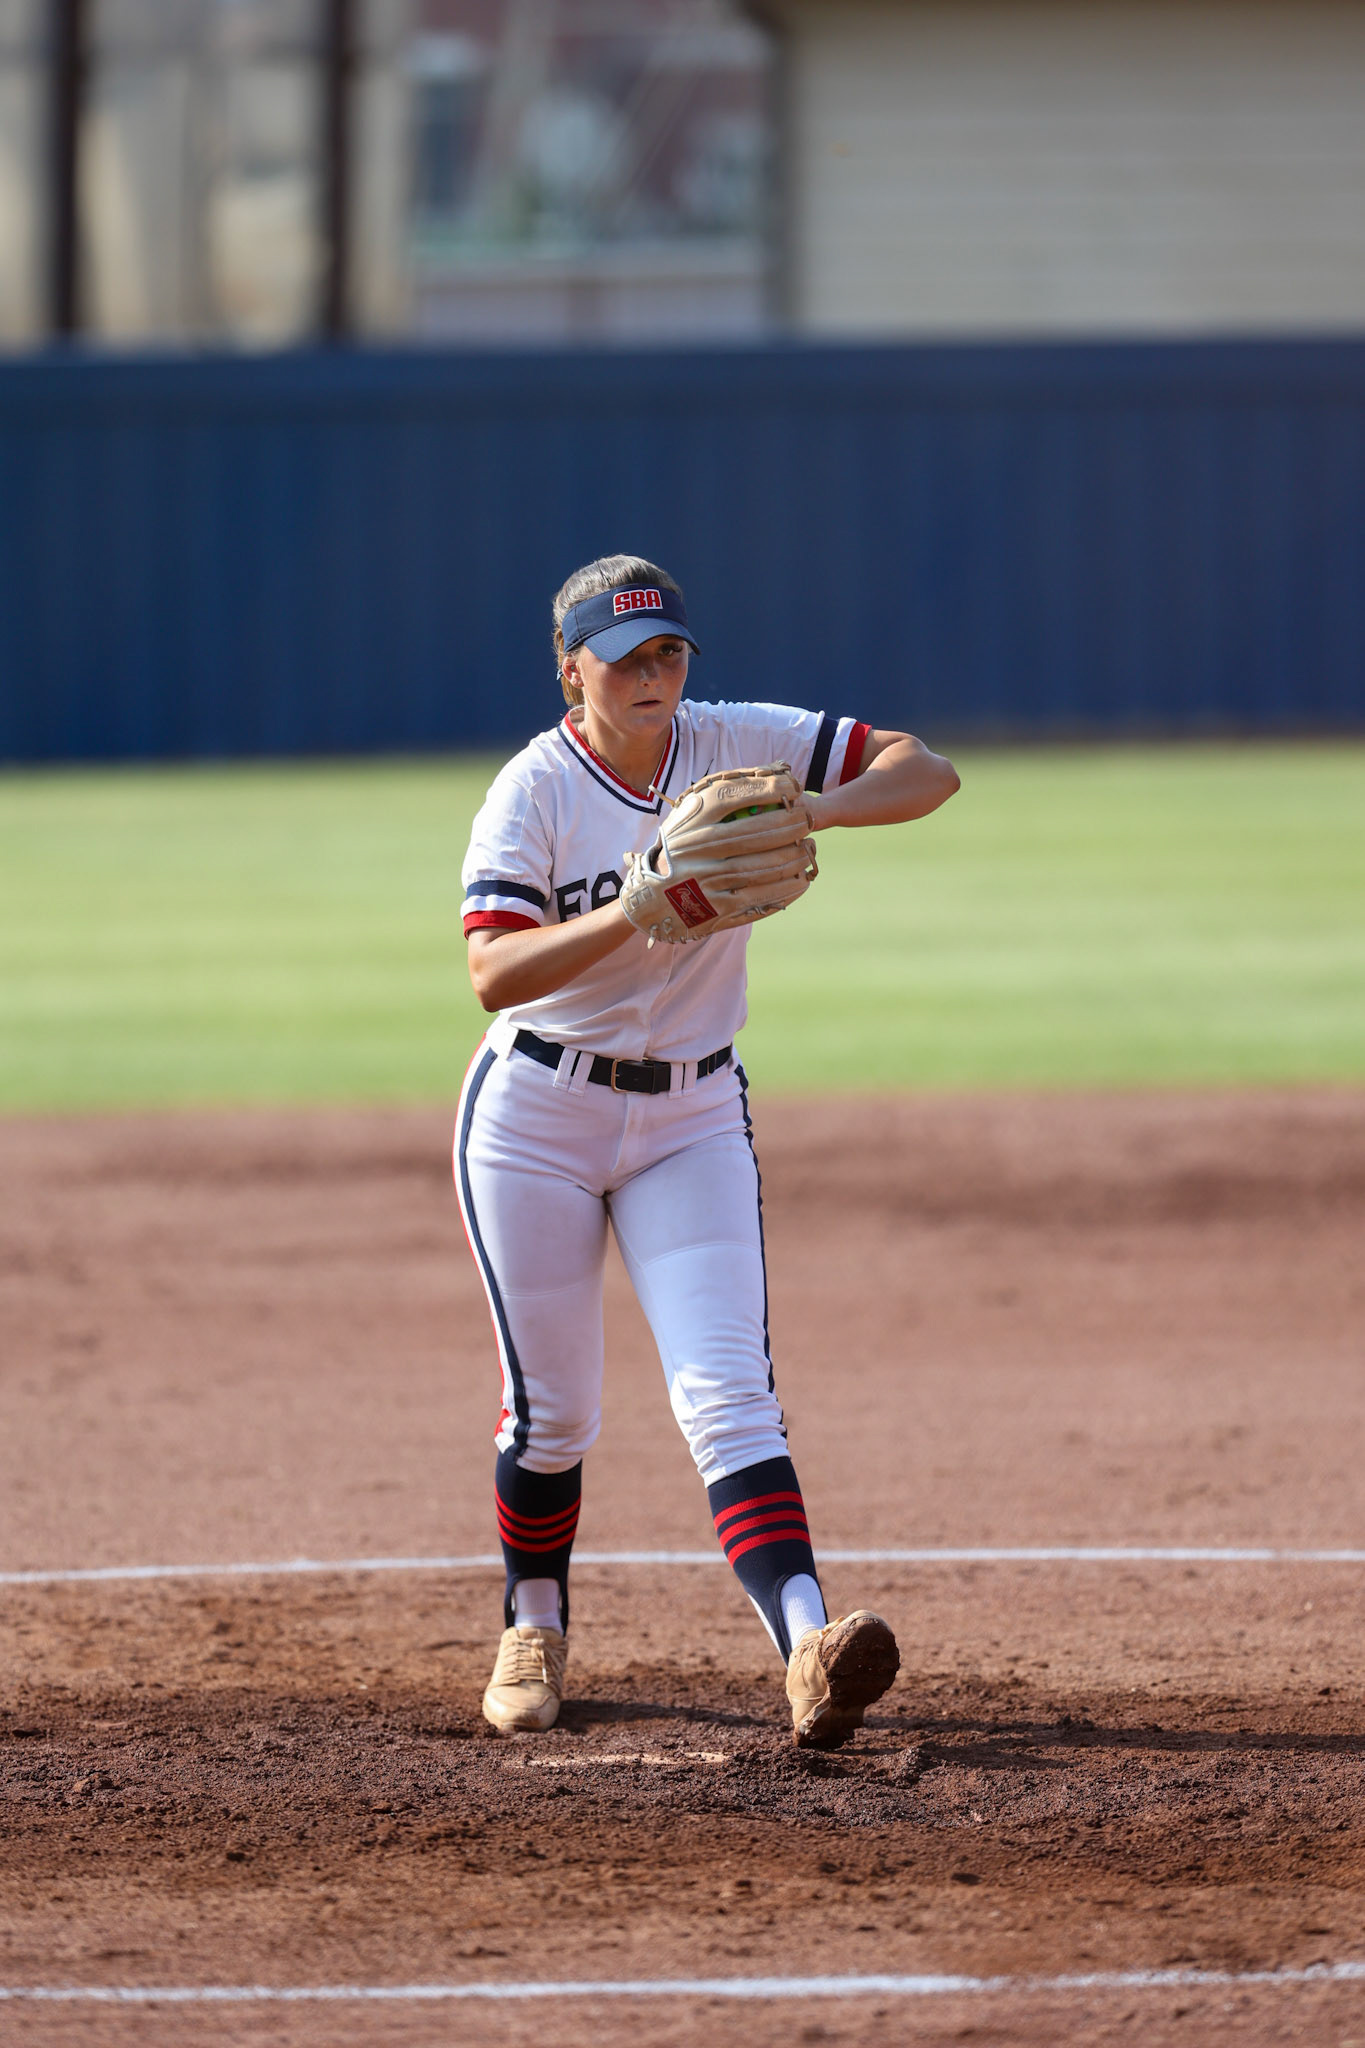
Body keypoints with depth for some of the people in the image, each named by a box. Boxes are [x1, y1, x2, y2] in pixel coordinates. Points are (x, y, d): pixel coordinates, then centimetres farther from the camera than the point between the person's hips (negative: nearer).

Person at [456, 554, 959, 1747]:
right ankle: (535, 1633, 32)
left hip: (695, 1119, 1)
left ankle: (809, 1653, -31)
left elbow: (928, 773, -10)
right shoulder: (535, 790, -13)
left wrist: (811, 810, -29)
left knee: (729, 1394, -14)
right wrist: (634, 912, -39)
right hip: (540, 1115, -1)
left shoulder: (734, 748, -6)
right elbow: (493, 974, -26)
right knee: (552, 1410, 6)